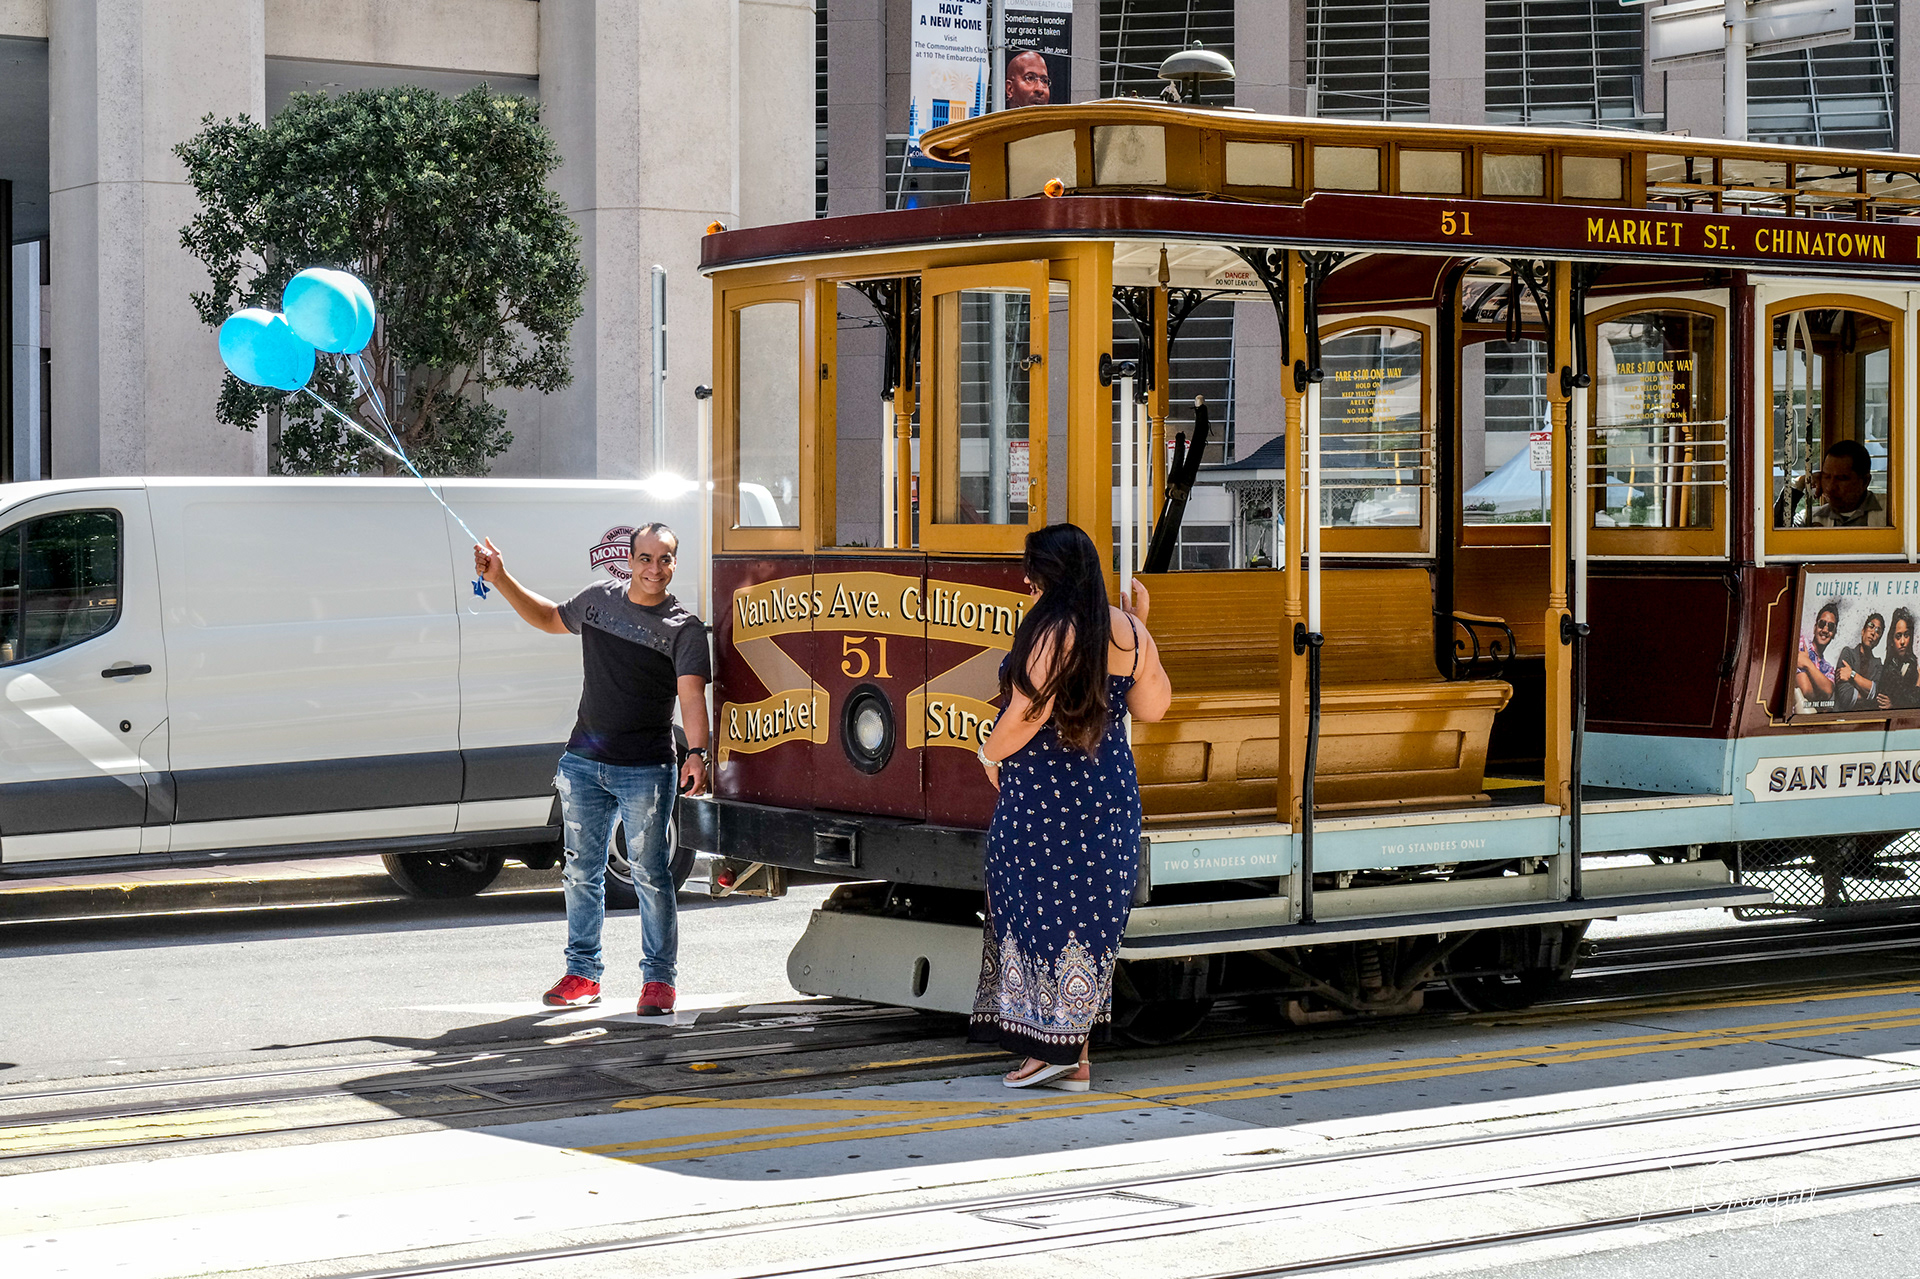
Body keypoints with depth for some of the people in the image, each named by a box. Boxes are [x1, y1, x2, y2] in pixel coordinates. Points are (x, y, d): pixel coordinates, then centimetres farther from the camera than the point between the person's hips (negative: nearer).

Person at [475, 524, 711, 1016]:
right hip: (583, 762, 5)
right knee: (582, 870, 11)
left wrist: (696, 753, -34)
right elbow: (550, 618, 27)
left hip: (646, 769, -5)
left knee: (650, 873, -4)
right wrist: (502, 580, 20)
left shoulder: (684, 628, -6)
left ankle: (659, 979, 6)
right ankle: (583, 973, 23)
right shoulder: (600, 598, 8)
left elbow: (691, 694, -19)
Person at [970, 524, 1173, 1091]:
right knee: (1088, 912, 11)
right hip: (1110, 791, 7)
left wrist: (990, 754, 0)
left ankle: (1057, 1050, 1)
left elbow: (1027, 714, -19)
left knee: (1047, 911, 0)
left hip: (1045, 794, -7)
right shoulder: (1127, 633, 6)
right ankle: (1073, 1055, 15)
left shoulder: (1052, 634, -15)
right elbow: (1152, 707, 16)